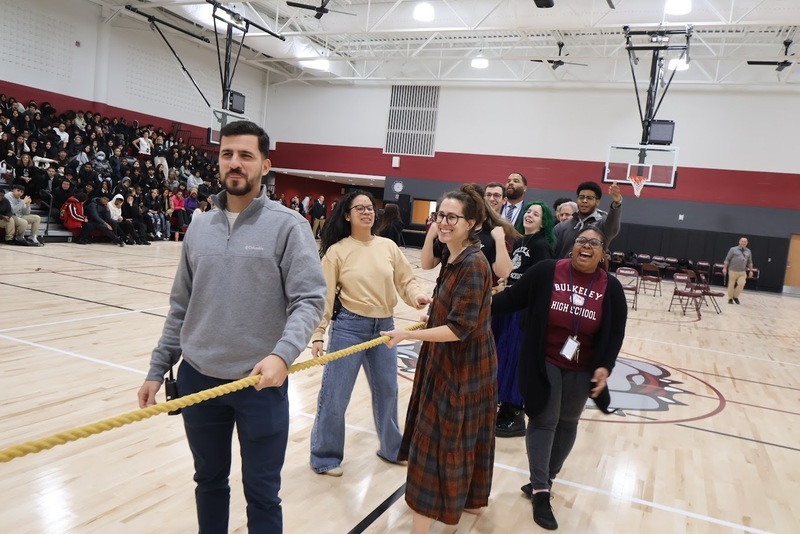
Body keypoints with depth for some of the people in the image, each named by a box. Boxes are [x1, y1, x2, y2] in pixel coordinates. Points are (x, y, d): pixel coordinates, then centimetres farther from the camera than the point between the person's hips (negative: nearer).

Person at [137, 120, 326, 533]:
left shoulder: (287, 226, -9)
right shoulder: (199, 228, 6)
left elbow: (309, 299, -15)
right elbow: (181, 308, 11)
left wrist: (283, 353, -30)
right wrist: (157, 369, 10)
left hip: (261, 383, -4)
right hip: (197, 379, 4)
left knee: (262, 495, 11)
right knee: (209, 481, 22)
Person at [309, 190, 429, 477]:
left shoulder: (388, 246, 2)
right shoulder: (336, 251, -7)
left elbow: (406, 280, 4)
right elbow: (325, 296, -7)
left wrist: (417, 296, -17)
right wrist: (317, 334, -12)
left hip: (384, 327, 4)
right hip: (349, 326, -4)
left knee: (387, 390, 18)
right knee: (334, 395, 2)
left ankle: (392, 448, 39)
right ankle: (324, 456, 23)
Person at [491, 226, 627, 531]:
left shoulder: (610, 288, -5)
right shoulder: (546, 272, -12)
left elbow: (616, 333, -1)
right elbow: (512, 299, -8)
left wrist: (605, 366, -11)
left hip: (582, 370, 3)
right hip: (544, 364, -3)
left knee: (567, 423, 15)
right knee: (543, 421, 1)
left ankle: (545, 479, 35)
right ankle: (540, 491, 14)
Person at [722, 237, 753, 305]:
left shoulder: (748, 251, 13)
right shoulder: (733, 249, 1)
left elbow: (750, 262, 19)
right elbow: (727, 259, 0)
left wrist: (751, 270, 13)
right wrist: (725, 268, -6)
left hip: (742, 272, 3)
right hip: (733, 271, -2)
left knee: (741, 284, -15)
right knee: (731, 285, 3)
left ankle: (735, 297, 5)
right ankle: (730, 298, 16)